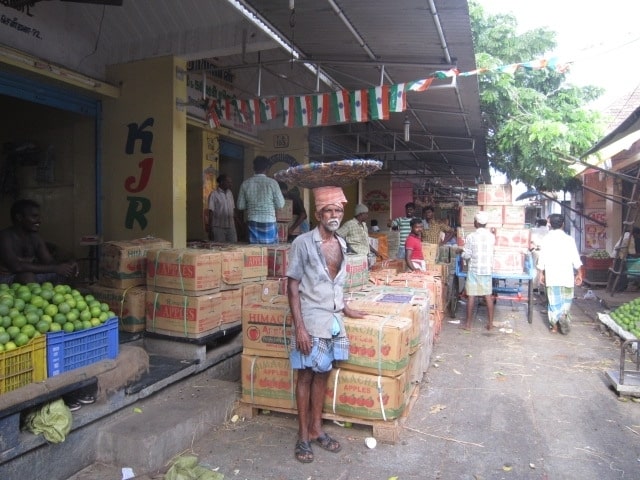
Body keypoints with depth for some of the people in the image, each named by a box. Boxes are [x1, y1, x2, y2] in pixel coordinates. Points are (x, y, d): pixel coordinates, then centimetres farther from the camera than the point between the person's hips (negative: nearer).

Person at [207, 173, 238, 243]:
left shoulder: (230, 193, 11)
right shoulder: (214, 195, -6)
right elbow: (211, 212, -6)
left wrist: (235, 223, 11)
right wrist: (210, 230, -8)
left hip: (231, 227, 5)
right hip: (218, 227, -5)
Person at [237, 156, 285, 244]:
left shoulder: (245, 184, 1)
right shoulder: (272, 183, -7)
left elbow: (240, 206, 6)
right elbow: (280, 204, -3)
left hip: (252, 223, 3)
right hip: (269, 223, -3)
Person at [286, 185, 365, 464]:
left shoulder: (341, 244, 8)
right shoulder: (303, 243, -12)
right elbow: (293, 287, -13)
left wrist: (345, 309, 22)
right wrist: (299, 327, -18)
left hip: (334, 321, 6)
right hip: (312, 321, -6)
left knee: (322, 374, 14)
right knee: (306, 376, 5)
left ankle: (316, 429, 28)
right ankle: (303, 435, 19)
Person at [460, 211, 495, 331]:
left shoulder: (471, 237, -11)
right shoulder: (491, 236, 0)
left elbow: (467, 256, -9)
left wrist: (461, 251, 12)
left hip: (474, 270, -3)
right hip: (487, 270, 3)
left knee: (471, 296, 3)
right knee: (488, 296, 10)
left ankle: (468, 323, 8)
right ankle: (490, 323, 15)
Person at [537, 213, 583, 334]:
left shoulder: (546, 239, -2)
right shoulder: (569, 239, -3)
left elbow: (542, 258, -1)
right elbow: (576, 259, -1)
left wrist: (541, 274, 9)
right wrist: (579, 274, 9)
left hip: (551, 275, 1)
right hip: (566, 275, 0)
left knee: (553, 301, 9)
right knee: (566, 300, 13)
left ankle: (554, 326, 12)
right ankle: (564, 315, -12)